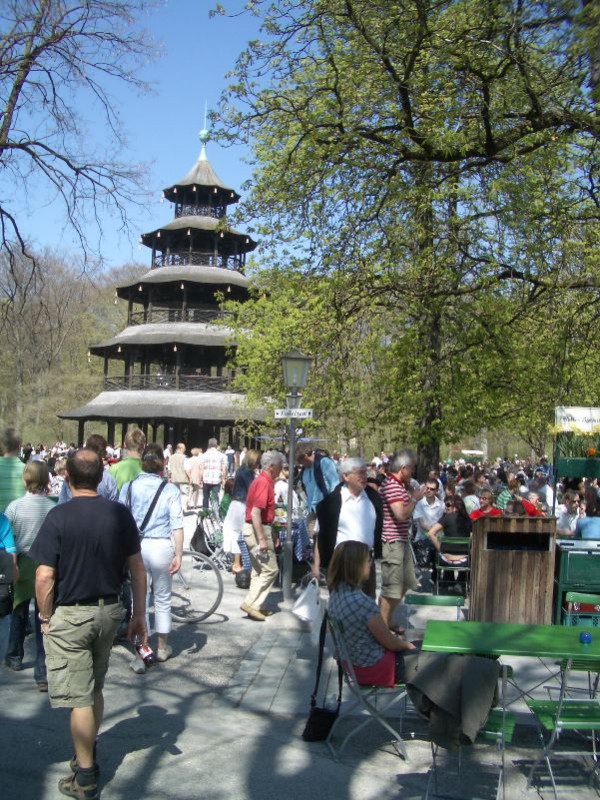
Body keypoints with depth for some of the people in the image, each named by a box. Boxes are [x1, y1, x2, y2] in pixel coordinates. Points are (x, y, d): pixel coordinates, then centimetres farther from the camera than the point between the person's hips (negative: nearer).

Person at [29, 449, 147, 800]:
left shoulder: (59, 517, -16)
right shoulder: (120, 514, -3)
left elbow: (44, 577, -17)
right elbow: (138, 568, 1)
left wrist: (46, 618, -3)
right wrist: (140, 615, 10)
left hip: (70, 615, -5)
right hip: (109, 612, 5)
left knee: (80, 699, 5)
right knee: (96, 689, 22)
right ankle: (89, 755, 38)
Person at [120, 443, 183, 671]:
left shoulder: (129, 487, -1)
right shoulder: (170, 490, -7)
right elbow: (177, 525, -10)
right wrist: (178, 554, -6)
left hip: (135, 547, 1)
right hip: (161, 547, -1)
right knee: (162, 599, 16)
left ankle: (140, 655, 8)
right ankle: (162, 648, 31)